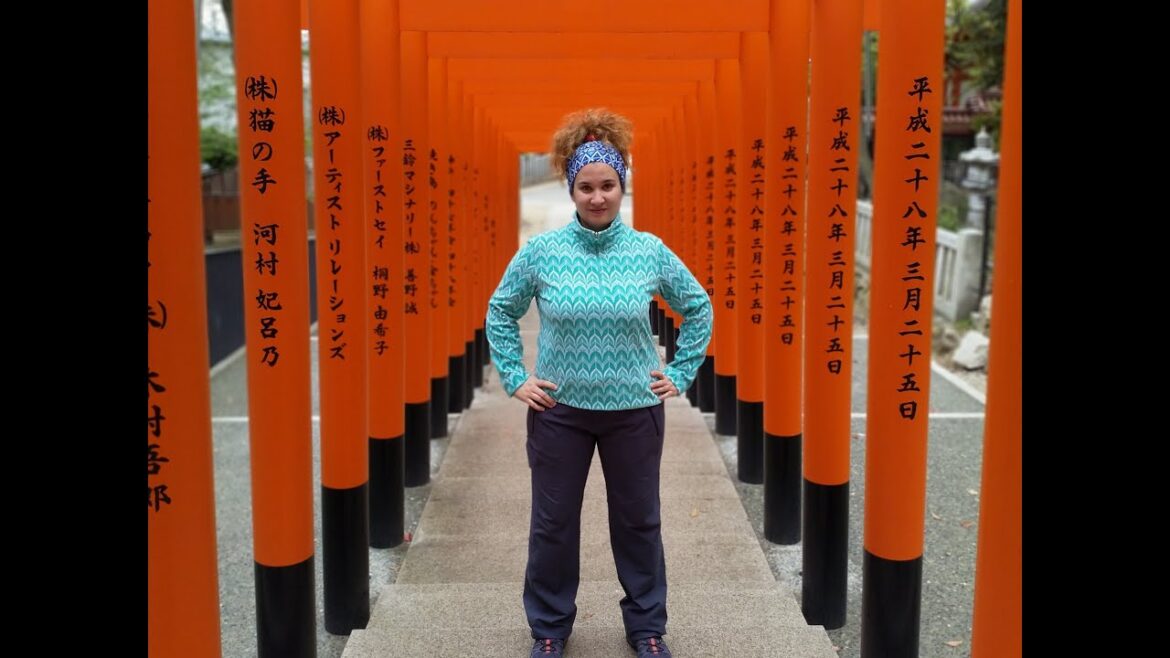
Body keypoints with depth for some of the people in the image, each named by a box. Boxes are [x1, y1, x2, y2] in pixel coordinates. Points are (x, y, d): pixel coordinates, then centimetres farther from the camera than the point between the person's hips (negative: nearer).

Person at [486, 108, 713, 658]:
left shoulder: (651, 252, -5)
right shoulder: (541, 251, -7)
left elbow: (698, 308, 9)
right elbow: (500, 311, 7)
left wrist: (681, 374, 4)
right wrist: (514, 378, 1)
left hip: (635, 410, 1)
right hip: (558, 409, 0)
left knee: (638, 522, 13)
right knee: (553, 524, 11)